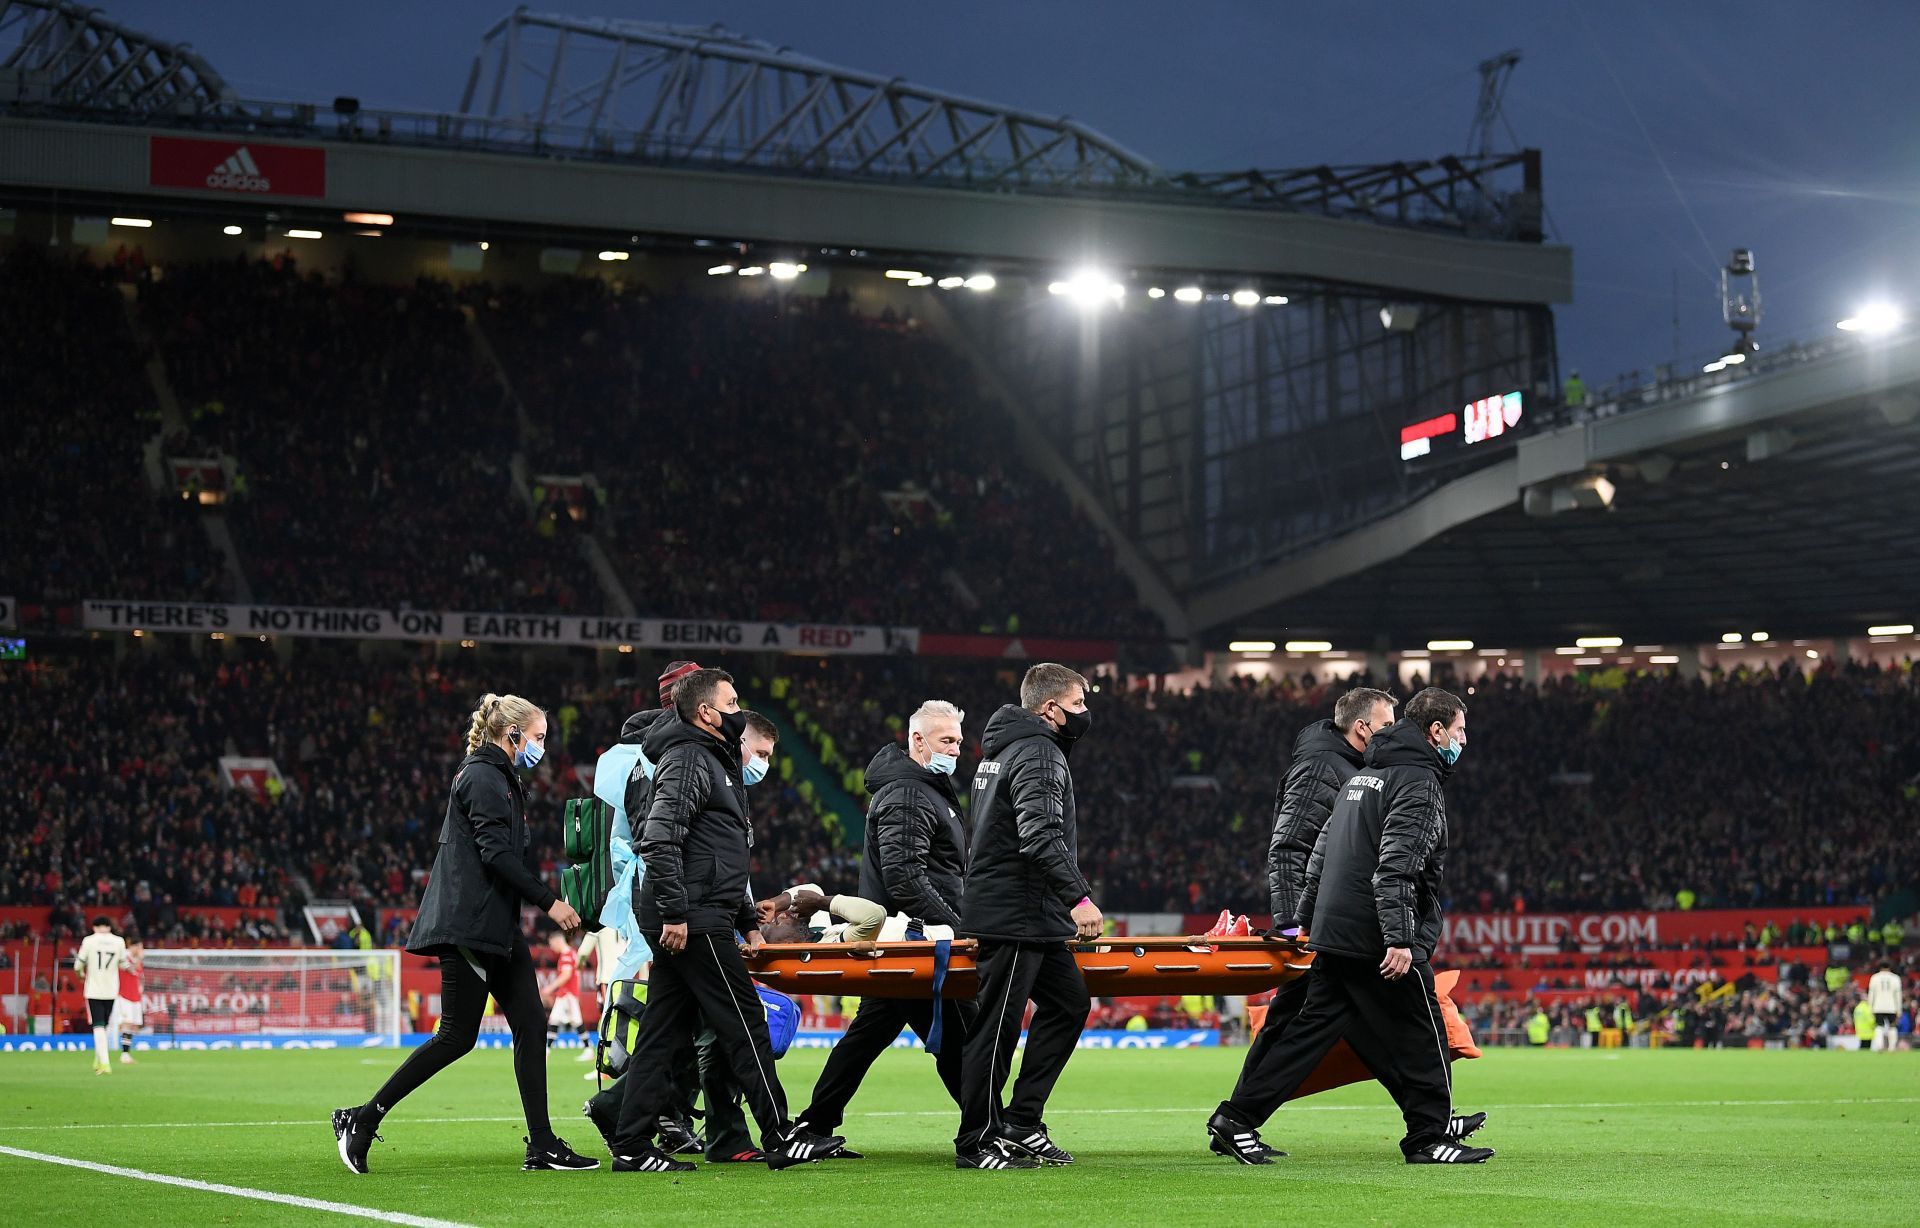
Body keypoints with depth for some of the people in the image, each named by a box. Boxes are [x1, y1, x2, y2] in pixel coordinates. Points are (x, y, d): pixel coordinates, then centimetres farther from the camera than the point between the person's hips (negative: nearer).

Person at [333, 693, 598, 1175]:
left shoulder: (500, 779, 20)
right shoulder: (482, 777, -11)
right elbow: (496, 853, -19)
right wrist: (549, 901, -17)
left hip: (497, 926, 10)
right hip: (468, 925, -10)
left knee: (531, 1027, 3)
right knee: (457, 1036, -7)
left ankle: (542, 1147, 3)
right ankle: (361, 1119, 1)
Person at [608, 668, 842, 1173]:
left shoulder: (714, 761, 24)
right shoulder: (687, 759, -9)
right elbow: (660, 838, -21)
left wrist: (747, 922, 24)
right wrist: (674, 913, -24)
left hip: (686, 923, 10)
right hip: (695, 923, -10)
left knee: (661, 1032, 7)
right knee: (744, 1025, -5)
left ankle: (631, 1146, 7)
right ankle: (780, 1138, 0)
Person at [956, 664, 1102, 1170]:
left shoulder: (1002, 751, 19)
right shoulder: (1038, 754, -13)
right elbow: (1039, 837, -25)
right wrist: (1079, 896, -28)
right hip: (1015, 917, -11)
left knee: (1069, 1003, 13)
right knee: (997, 1025, -5)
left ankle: (1021, 1123, 14)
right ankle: (977, 1142, 0)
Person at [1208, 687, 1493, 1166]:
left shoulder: (1365, 777, 20)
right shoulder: (1419, 782, -10)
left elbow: (1322, 849, 23)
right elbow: (1396, 865, -22)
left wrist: (1308, 917, 28)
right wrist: (1399, 940, -26)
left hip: (1333, 936, 9)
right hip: (1376, 941, -9)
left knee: (1313, 1029, 11)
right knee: (1420, 1034, 3)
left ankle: (1236, 1118, 8)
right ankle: (1429, 1136, 9)